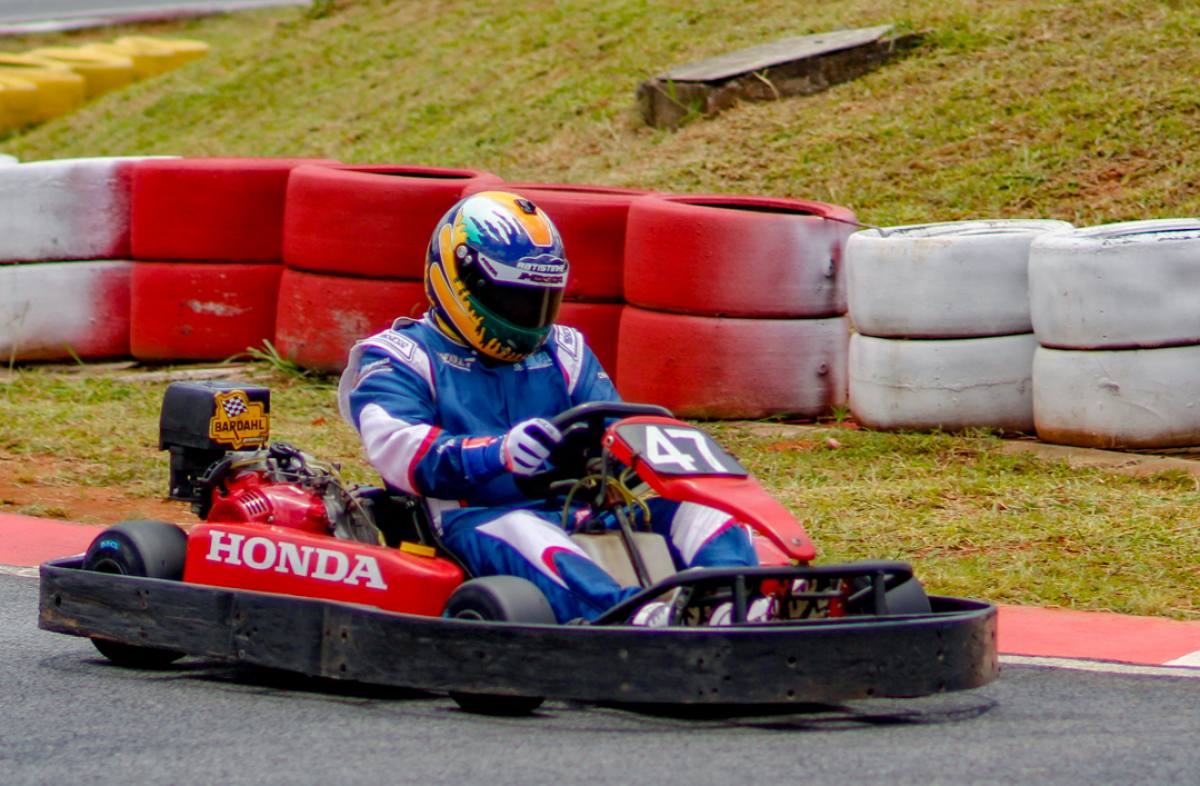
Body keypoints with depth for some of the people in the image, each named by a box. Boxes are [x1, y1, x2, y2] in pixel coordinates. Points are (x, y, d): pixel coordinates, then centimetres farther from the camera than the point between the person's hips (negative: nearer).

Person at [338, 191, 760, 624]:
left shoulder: (561, 352, 25)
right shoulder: (400, 357, 8)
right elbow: (394, 447, -12)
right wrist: (498, 453, -31)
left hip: (576, 520, 6)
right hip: (472, 520, -6)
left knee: (694, 507, -16)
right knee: (518, 532, -39)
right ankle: (639, 620, -66)